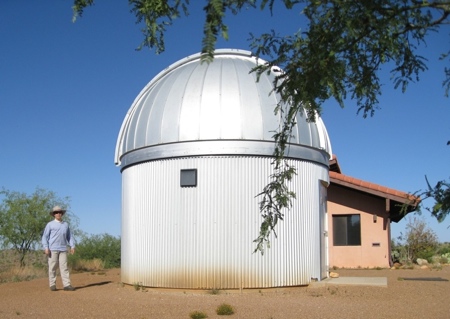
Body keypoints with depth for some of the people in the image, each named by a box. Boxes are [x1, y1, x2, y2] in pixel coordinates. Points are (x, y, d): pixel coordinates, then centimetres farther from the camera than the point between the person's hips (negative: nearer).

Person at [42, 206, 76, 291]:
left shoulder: (66, 224, 15)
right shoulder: (50, 224, 4)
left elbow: (69, 236, 17)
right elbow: (45, 237, 1)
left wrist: (72, 246, 5)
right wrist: (46, 248, -10)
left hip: (63, 249, 3)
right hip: (52, 249, -3)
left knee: (64, 267, -3)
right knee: (52, 267, -1)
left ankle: (67, 285, -6)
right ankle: (52, 285, 5)